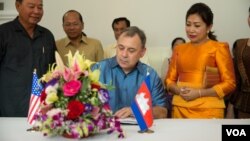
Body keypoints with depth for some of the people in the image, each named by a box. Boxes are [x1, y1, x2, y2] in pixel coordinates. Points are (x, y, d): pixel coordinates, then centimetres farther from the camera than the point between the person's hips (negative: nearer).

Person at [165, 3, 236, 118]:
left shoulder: (219, 48, 0)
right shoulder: (179, 49, 13)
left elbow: (229, 83, -4)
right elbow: (170, 79, 14)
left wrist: (199, 93, -14)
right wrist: (179, 90, -8)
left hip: (208, 110, -3)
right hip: (179, 109, 4)